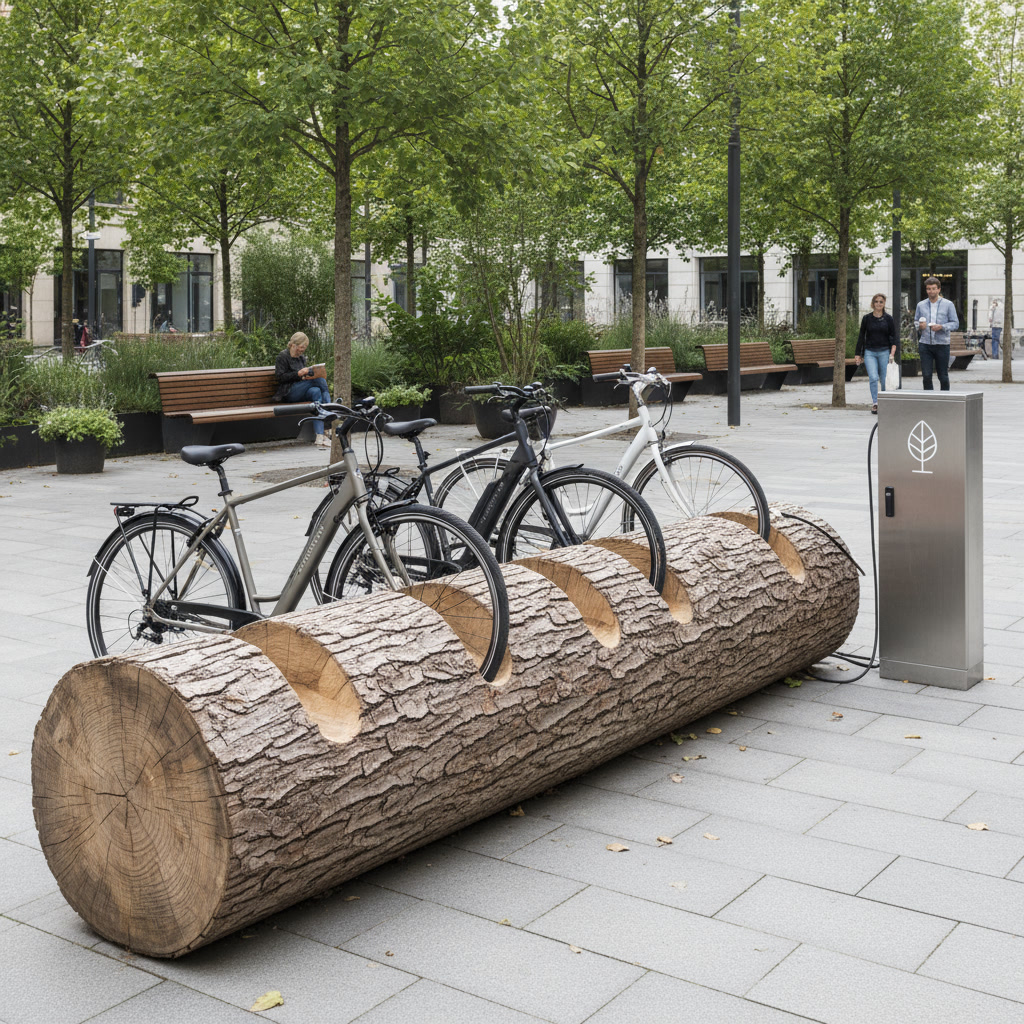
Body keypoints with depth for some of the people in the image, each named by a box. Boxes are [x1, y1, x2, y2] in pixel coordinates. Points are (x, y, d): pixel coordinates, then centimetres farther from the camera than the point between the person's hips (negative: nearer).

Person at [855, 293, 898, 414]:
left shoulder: (888, 319, 4)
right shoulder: (867, 318, 5)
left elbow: (893, 337, 3)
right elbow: (861, 337, 8)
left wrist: (892, 353, -9)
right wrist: (858, 354, 5)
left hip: (884, 352, 0)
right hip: (869, 352, 0)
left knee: (885, 380, 2)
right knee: (873, 378, -16)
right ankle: (874, 403, -13)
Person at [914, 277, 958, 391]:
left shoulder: (948, 304, 4)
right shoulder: (921, 305, 11)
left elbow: (955, 323, 2)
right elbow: (915, 322, 17)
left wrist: (942, 327, -14)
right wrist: (919, 326, -7)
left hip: (942, 344, -1)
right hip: (925, 344, 2)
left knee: (943, 376, 4)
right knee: (926, 375, -5)